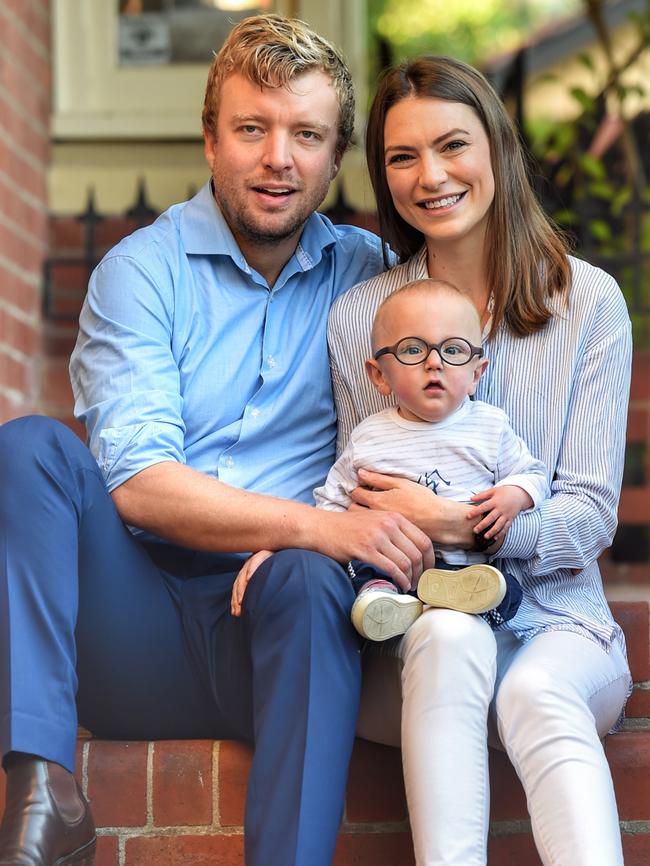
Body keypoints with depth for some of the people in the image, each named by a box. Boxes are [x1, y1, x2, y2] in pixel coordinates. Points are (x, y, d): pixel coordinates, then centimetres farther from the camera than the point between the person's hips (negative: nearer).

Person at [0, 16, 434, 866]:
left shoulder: (367, 271, 11)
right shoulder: (141, 271, 1)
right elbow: (137, 483, -11)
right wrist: (316, 525, -24)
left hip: (275, 610, 1)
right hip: (136, 615, 0)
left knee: (311, 582, -33)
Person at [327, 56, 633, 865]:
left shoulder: (588, 301, 2)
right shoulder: (356, 317, 7)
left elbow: (590, 515, -2)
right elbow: (356, 499, 10)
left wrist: (458, 523, -19)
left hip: (555, 621, 0)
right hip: (408, 636, 1)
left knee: (535, 692, -35)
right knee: (449, 635, -35)